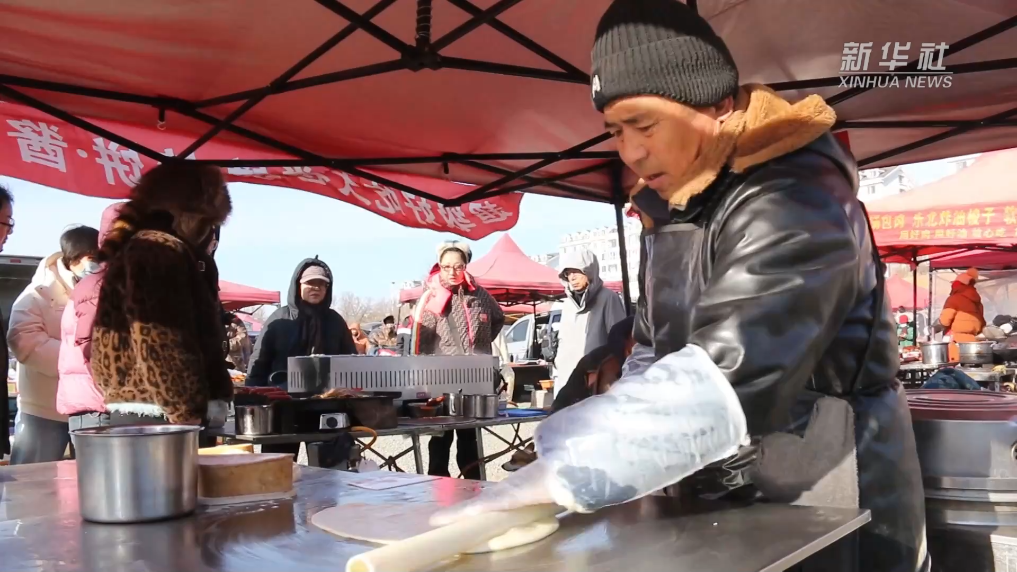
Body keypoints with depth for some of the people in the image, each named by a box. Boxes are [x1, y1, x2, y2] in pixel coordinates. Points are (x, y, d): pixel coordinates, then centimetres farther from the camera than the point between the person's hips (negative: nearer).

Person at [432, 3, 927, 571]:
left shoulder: (795, 199, -22)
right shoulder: (670, 206, 5)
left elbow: (722, 378, -34)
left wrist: (553, 475, -37)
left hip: (826, 526, -7)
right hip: (716, 514, 7)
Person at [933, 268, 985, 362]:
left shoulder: (955, 298, -2)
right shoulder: (977, 301, 20)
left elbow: (944, 320, -11)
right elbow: (981, 325, 22)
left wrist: (932, 329, 4)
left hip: (956, 342, -7)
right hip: (972, 341, 7)